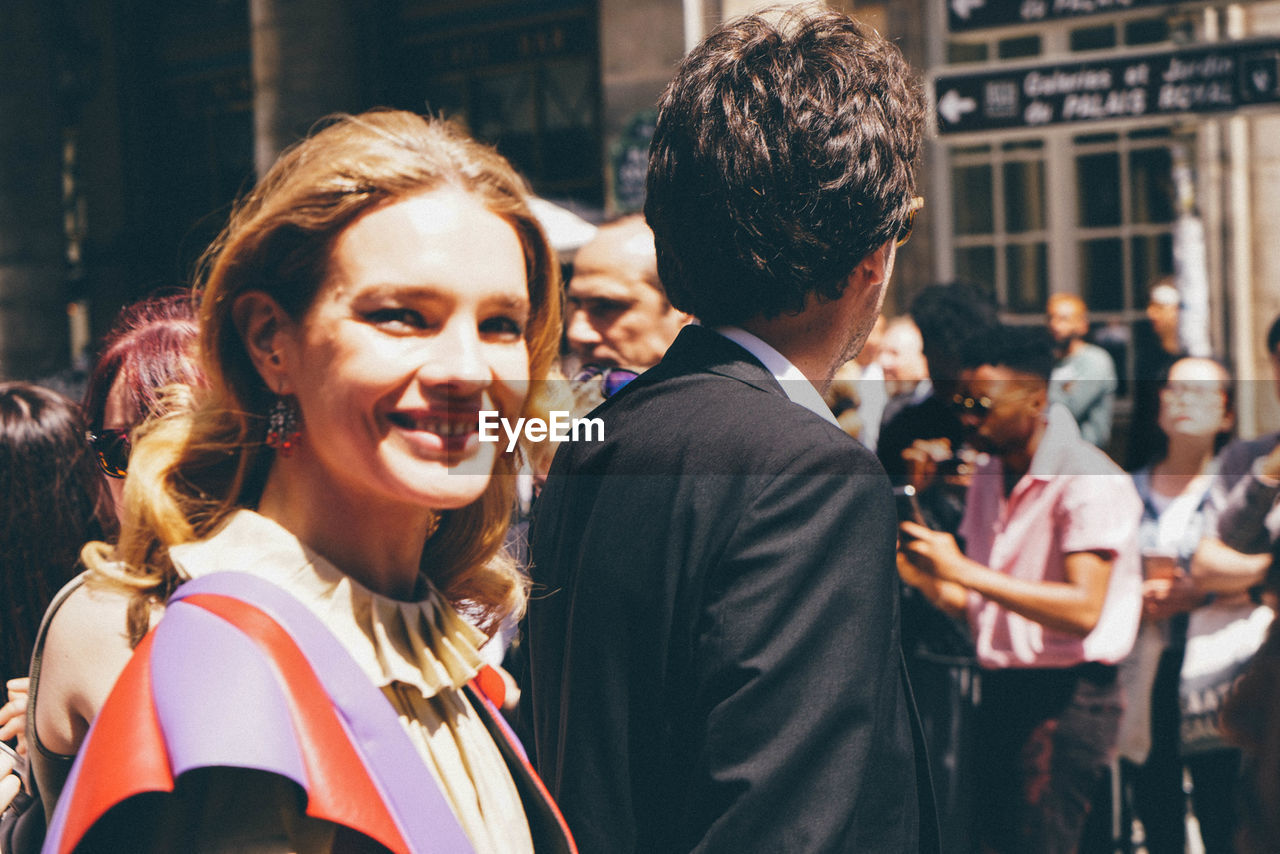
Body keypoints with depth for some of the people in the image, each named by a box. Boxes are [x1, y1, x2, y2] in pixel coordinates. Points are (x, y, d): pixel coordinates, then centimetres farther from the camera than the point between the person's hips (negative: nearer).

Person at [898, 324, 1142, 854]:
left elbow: (1082, 611, -23)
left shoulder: (1089, 480, -13)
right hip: (998, 691, 8)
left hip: (1064, 698, -8)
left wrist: (965, 572, -25)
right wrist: (921, 575, -6)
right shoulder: (989, 476, 13)